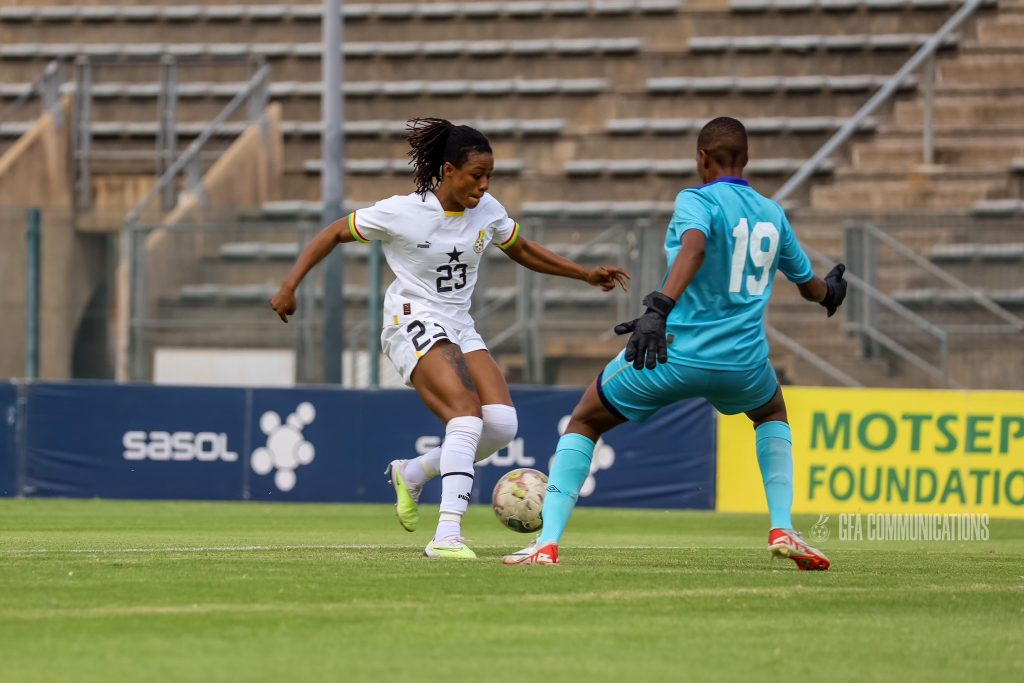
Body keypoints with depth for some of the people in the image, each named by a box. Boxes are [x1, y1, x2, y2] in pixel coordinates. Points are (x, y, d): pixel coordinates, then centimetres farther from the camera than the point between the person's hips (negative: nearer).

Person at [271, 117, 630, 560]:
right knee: (467, 413, -29)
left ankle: (412, 474, 11)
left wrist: (585, 274, 15)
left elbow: (523, 252, 20)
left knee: (502, 424, -13)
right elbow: (335, 234, -2)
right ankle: (446, 536, -34)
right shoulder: (401, 213, -13)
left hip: (460, 329, 7)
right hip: (414, 323, -7)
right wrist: (290, 286, -7)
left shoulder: (486, 211, 2)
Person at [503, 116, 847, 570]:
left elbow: (694, 247, -29)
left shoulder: (697, 201, -6)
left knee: (584, 423, 16)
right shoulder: (773, 215, 12)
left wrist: (659, 308, -43)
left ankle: (547, 544, 2)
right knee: (772, 414, 38)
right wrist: (830, 292, 52)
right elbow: (809, 285, 27)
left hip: (672, 353, -4)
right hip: (743, 362, 4)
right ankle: (782, 530, 17)